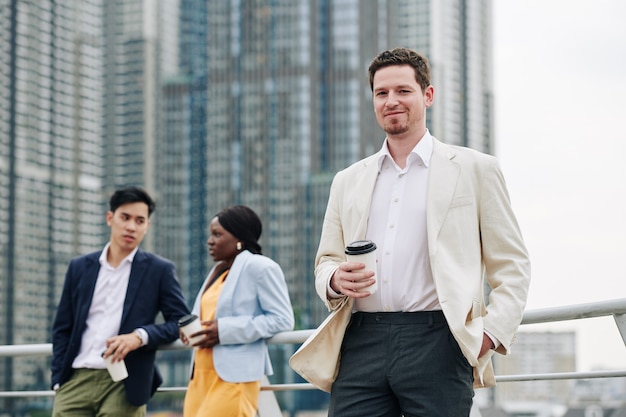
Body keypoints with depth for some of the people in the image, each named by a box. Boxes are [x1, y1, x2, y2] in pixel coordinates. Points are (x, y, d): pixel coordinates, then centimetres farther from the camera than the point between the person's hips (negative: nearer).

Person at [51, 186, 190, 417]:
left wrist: (140, 336, -15)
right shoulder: (80, 267, 14)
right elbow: (62, 328, 15)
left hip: (124, 385, -3)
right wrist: (58, 378, 5)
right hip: (75, 380, 3)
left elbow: (181, 321, 1)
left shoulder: (159, 270, 6)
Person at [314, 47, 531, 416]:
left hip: (437, 344, -3)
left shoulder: (474, 169, 9)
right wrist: (335, 279, -2)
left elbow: (512, 266, 7)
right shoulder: (348, 182, 20)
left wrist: (492, 333, -8)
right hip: (362, 344, 3)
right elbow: (325, 261, 23)